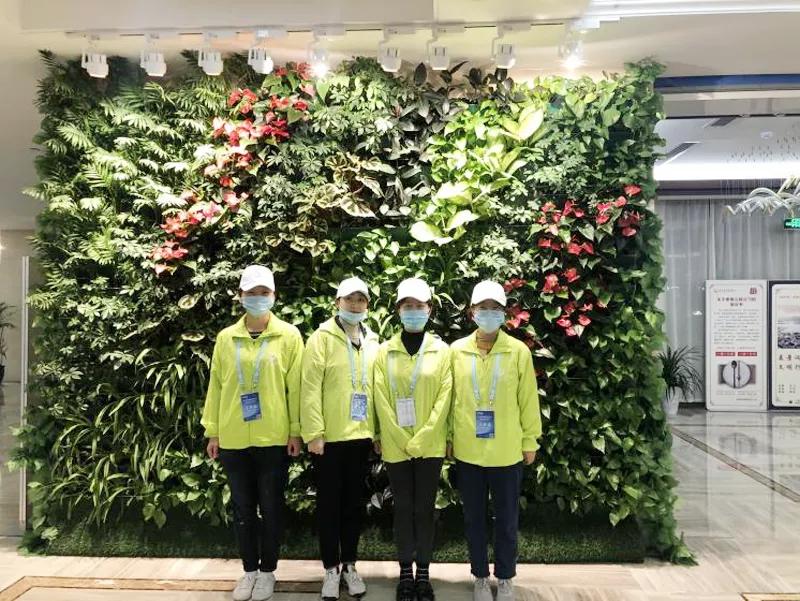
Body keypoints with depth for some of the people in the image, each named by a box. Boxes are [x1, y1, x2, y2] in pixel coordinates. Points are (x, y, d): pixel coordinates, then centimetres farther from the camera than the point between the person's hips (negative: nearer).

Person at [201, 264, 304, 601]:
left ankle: (267, 571, 26)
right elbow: (216, 386, 6)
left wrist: (296, 430, -5)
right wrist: (212, 432, 5)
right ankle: (249, 570, 29)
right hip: (233, 439, 2)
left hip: (274, 438, -2)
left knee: (271, 507, 9)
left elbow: (295, 386, -3)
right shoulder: (226, 338, 5)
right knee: (243, 508, 13)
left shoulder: (289, 335, -2)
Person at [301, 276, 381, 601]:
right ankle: (331, 568, 22)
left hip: (361, 436, 4)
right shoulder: (322, 338, -7)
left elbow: (376, 388, 12)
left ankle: (349, 565, 28)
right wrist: (313, 433, -16)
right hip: (329, 437, -4)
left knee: (354, 503, 14)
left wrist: (378, 431, 10)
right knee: (329, 504, 7)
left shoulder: (371, 342, 9)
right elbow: (310, 388, -11)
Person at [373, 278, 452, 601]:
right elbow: (382, 401, -3)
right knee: (403, 508, 8)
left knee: (425, 508, 7)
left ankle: (423, 573, 19)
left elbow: (444, 399, -5)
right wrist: (402, 440, -9)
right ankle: (406, 573, 21)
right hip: (396, 447, 1)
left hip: (430, 446, 0)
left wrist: (420, 441, -12)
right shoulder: (385, 352, 1)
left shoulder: (441, 351, 0)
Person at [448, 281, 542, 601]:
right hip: (467, 451, 1)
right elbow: (449, 398, 4)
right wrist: (448, 437, 5)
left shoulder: (519, 351, -6)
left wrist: (530, 441, 2)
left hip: (507, 452, -1)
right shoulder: (457, 350, -2)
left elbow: (528, 400, -1)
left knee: (506, 520, 12)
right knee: (474, 518, 14)